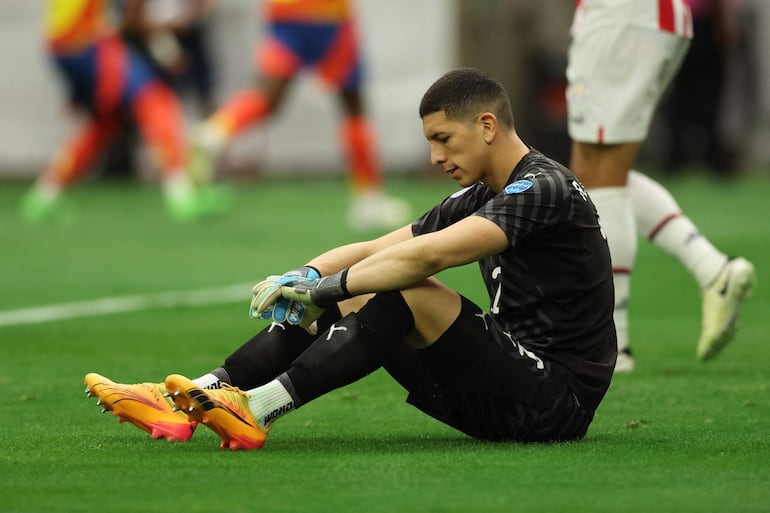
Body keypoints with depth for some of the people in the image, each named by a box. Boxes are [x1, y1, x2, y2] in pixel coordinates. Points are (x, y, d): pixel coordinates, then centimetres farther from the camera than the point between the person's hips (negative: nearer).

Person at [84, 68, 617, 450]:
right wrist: (307, 275, -8)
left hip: (554, 406, -9)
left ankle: (255, 410, -26)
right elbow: (376, 249, 11)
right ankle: (191, 398, -5)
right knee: (343, 300, 4)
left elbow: (427, 255, -27)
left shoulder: (544, 187, -15)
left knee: (410, 292, -26)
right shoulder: (478, 197, 15)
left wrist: (324, 287, -21)